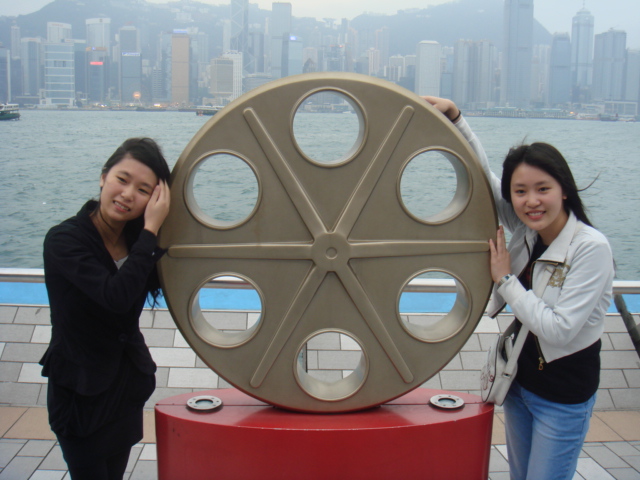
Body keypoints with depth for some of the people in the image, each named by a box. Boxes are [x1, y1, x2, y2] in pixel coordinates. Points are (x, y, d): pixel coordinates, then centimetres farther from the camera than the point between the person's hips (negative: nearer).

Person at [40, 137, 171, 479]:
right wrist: (150, 232, -28)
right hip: (81, 390, -6)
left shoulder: (136, 238, -1)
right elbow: (117, 296, -32)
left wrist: (154, 229, -10)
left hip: (128, 385, 6)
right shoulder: (64, 239, -20)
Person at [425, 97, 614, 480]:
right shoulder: (526, 230, -6)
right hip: (520, 378, 7)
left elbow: (559, 329, -27)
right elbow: (483, 173, 1)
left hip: (563, 394, -6)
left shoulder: (591, 248, -23)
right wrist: (453, 115, -6)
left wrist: (505, 279, -20)